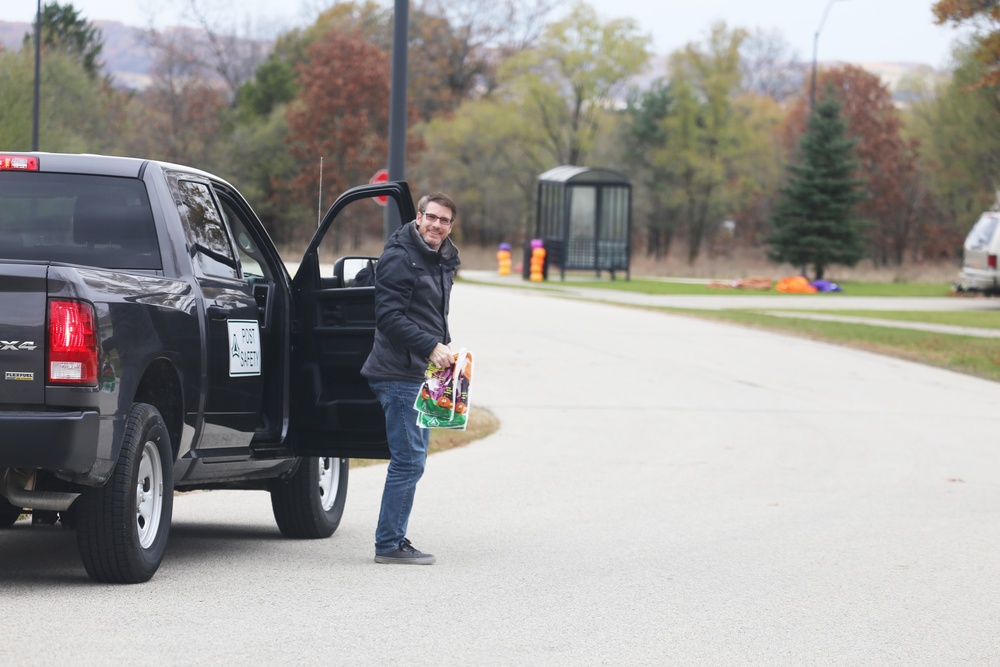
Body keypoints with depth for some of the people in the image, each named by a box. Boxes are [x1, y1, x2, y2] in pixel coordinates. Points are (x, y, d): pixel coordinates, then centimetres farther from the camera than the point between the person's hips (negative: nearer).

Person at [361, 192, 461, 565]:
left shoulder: (444, 261, 17)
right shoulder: (399, 258, -12)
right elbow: (389, 316, -18)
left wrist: (443, 350, 13)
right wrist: (430, 347, -22)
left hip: (423, 374, 10)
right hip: (399, 375, -10)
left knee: (411, 459, 12)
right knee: (409, 460, -10)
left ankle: (394, 540, 18)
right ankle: (389, 544, -6)